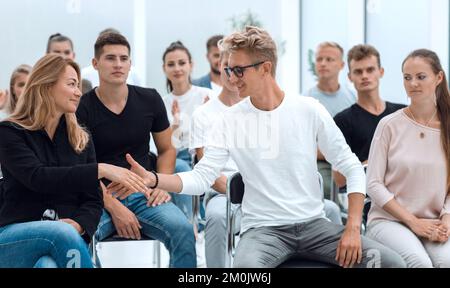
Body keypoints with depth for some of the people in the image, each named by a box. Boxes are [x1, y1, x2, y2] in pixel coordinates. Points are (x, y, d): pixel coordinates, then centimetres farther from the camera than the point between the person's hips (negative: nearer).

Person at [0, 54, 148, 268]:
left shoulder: (81, 139, 13)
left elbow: (93, 200, 8)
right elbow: (37, 178, -18)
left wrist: (79, 225, -15)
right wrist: (100, 170, -24)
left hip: (65, 239, 2)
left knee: (49, 264, -35)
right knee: (63, 233, -36)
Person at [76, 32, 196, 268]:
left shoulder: (150, 100, 7)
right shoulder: (82, 108, -3)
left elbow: (166, 149, 18)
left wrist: (161, 185, -1)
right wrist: (113, 207, -16)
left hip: (144, 194, 2)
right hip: (100, 197, -2)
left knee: (183, 230, -27)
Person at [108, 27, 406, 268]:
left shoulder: (309, 110, -2)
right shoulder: (232, 120, -1)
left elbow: (353, 169, 2)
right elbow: (201, 177, -5)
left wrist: (353, 229, -9)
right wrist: (152, 179, -22)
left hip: (313, 223, 2)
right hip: (263, 227, -1)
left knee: (391, 262, -17)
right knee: (246, 267, -37)